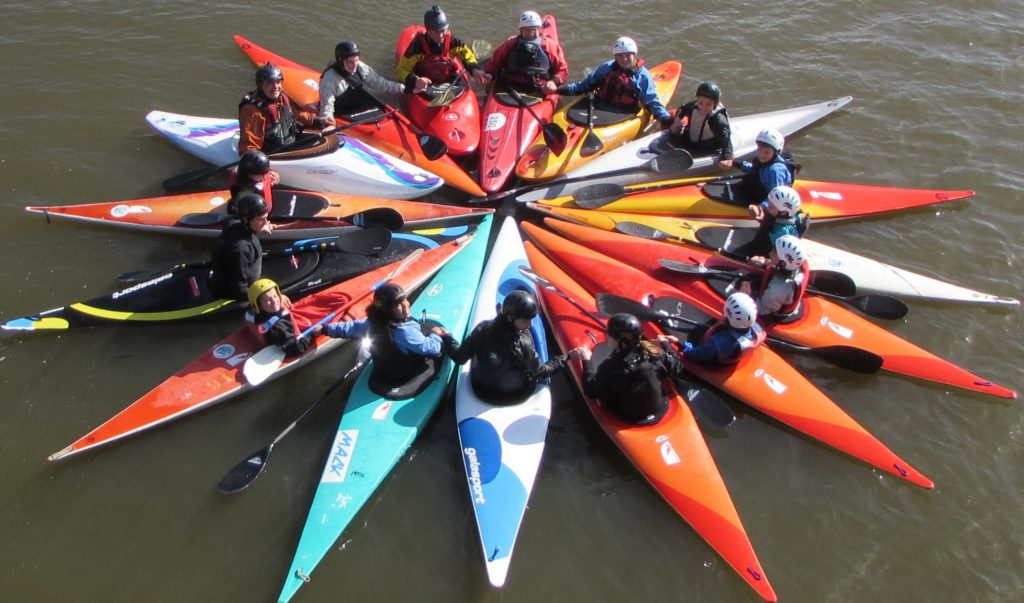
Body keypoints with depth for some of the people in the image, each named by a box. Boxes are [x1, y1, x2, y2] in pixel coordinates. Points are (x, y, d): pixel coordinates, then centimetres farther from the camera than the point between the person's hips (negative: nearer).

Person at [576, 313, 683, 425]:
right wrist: (665, 345, 12)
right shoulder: (653, 352, -21)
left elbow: (591, 392, -15)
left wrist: (587, 361, -6)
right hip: (660, 411, 3)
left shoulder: (609, 366, -29)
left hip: (628, 418, -2)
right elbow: (677, 367, -3)